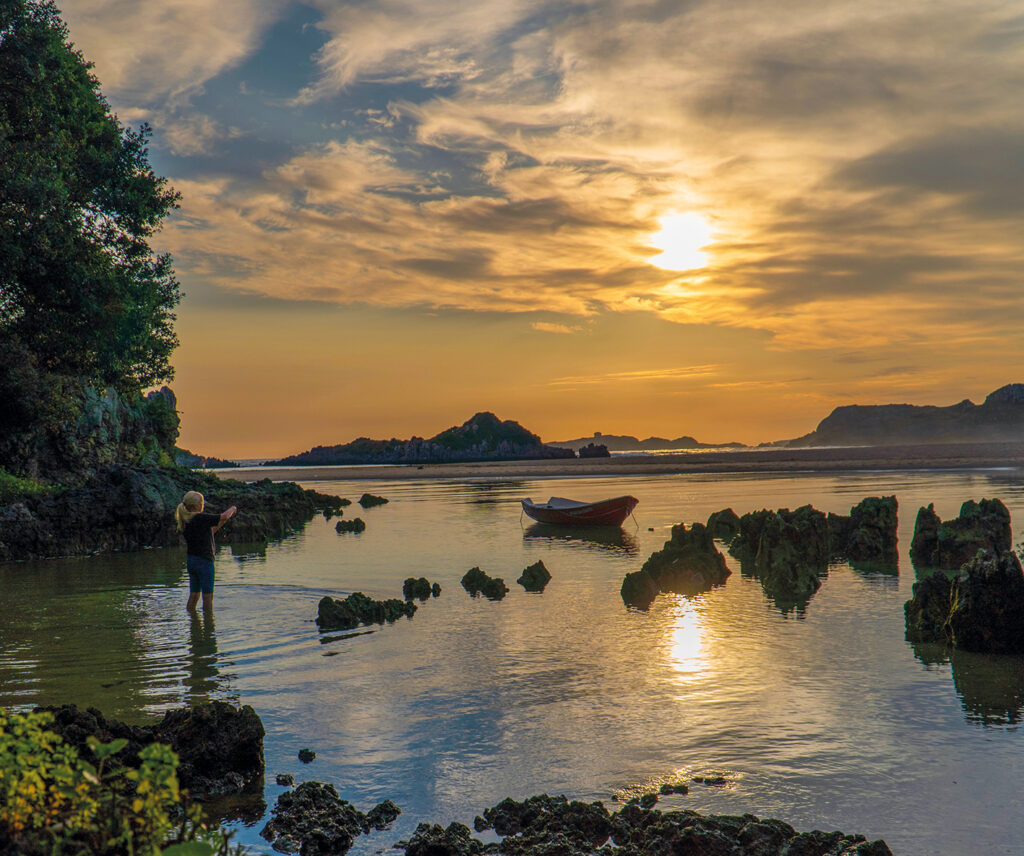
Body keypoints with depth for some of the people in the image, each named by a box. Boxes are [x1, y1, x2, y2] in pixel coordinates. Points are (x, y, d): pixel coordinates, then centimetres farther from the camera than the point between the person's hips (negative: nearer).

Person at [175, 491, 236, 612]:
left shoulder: (184, 522, 7)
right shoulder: (200, 518, -18)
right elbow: (224, 516, -17)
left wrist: (222, 522, 16)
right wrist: (232, 509, 4)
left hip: (190, 560, 8)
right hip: (203, 561, -8)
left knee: (194, 595, 16)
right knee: (208, 596, 1)